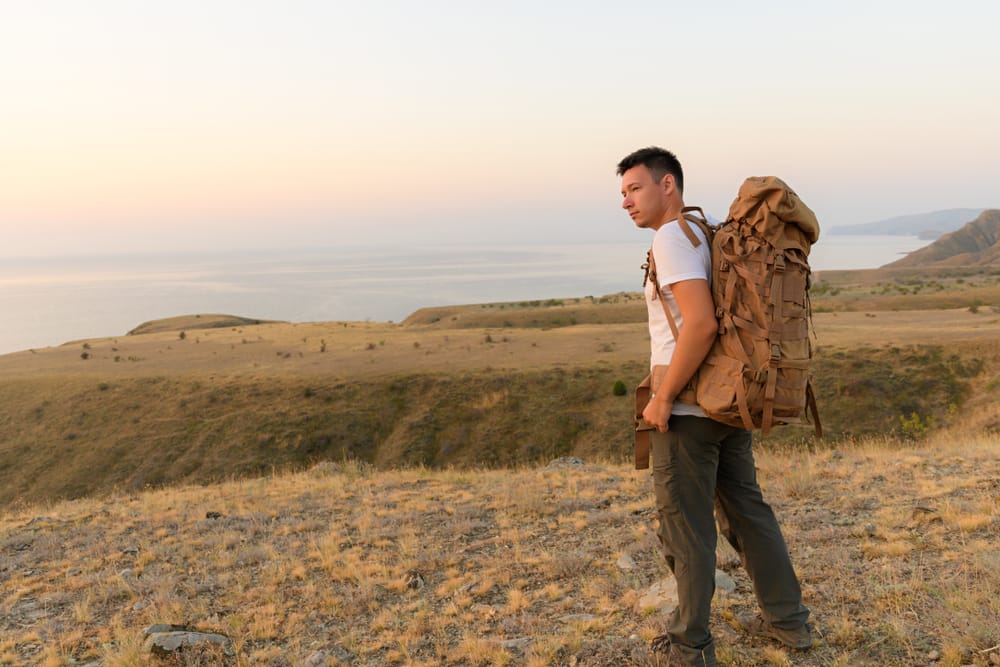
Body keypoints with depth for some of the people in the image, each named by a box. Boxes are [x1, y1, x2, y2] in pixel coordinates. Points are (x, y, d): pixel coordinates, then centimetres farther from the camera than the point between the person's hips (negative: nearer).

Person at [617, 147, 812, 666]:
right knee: (745, 509, 19)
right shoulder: (711, 234, 14)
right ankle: (787, 620, 31)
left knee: (685, 525, 3)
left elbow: (701, 324, -27)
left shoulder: (671, 238, -15)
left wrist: (662, 398, -20)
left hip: (687, 409, -9)